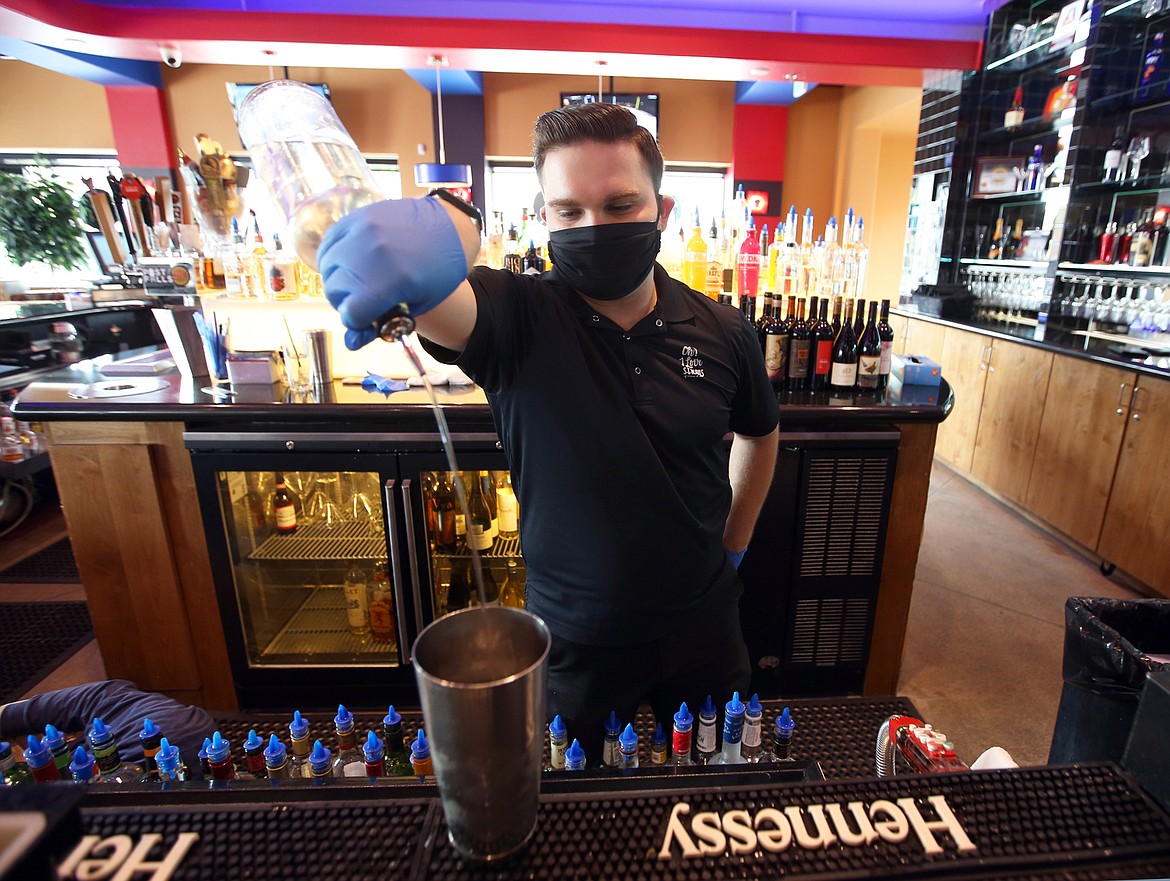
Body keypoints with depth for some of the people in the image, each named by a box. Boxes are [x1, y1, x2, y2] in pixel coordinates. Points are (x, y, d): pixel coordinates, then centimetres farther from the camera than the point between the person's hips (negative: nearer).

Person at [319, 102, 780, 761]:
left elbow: (759, 432, 9)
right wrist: (422, 229, -63)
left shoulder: (721, 330, -9)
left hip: (702, 630, 3)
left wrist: (733, 547, 8)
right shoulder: (519, 318, -19)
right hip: (575, 642, -2)